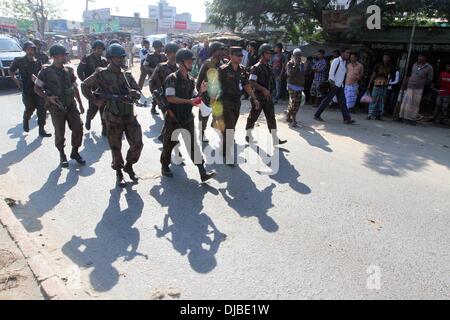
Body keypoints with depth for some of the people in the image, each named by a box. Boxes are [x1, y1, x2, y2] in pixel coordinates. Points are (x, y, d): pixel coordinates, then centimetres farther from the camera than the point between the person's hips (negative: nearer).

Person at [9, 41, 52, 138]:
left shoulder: (38, 62, 6)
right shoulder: (19, 61, -2)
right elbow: (11, 72, 8)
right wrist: (17, 82, -1)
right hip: (27, 90, -2)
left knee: (42, 109, -4)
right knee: (30, 109, 2)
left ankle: (42, 130, 4)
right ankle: (26, 120, 37)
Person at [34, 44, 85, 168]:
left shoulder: (69, 70, 5)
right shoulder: (46, 72, -7)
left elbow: (75, 88, 13)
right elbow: (37, 88, -1)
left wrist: (80, 104, 12)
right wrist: (48, 98, -17)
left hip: (71, 105, 4)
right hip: (56, 107, -3)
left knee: (78, 128, -1)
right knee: (59, 133, 4)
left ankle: (75, 152, 17)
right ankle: (62, 155, 23)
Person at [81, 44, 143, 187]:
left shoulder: (127, 75, 8)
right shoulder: (102, 74, -5)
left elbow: (138, 93, 10)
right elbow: (85, 86, 5)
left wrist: (133, 93, -13)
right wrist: (96, 101, -3)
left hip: (130, 116, 4)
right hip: (113, 118, -4)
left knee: (137, 145, 1)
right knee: (116, 148, 6)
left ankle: (129, 166, 27)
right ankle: (119, 173, 27)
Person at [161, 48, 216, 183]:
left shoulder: (191, 80, 8)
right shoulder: (172, 78, -11)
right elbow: (170, 98, -22)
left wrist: (201, 91, -5)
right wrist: (188, 101, -27)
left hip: (188, 117, 5)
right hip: (173, 118, -4)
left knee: (193, 144, -2)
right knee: (169, 143, 11)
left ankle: (203, 173, -5)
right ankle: (165, 166, 33)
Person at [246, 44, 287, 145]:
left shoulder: (269, 68, 12)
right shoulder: (256, 68, -13)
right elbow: (252, 83, -22)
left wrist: (269, 92, 17)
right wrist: (263, 89, -28)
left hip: (268, 97, 7)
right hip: (258, 97, -7)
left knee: (271, 118, 3)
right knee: (253, 117, 6)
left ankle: (275, 139, 4)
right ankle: (248, 135, 24)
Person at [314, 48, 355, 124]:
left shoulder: (345, 63, 13)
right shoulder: (336, 61, -10)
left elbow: (344, 73, 17)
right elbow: (331, 73, -15)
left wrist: (343, 83, 11)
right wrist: (332, 83, -19)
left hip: (340, 85, 8)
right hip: (334, 85, -8)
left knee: (342, 102, 3)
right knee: (327, 100, -3)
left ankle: (347, 119, 2)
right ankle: (317, 115, 8)